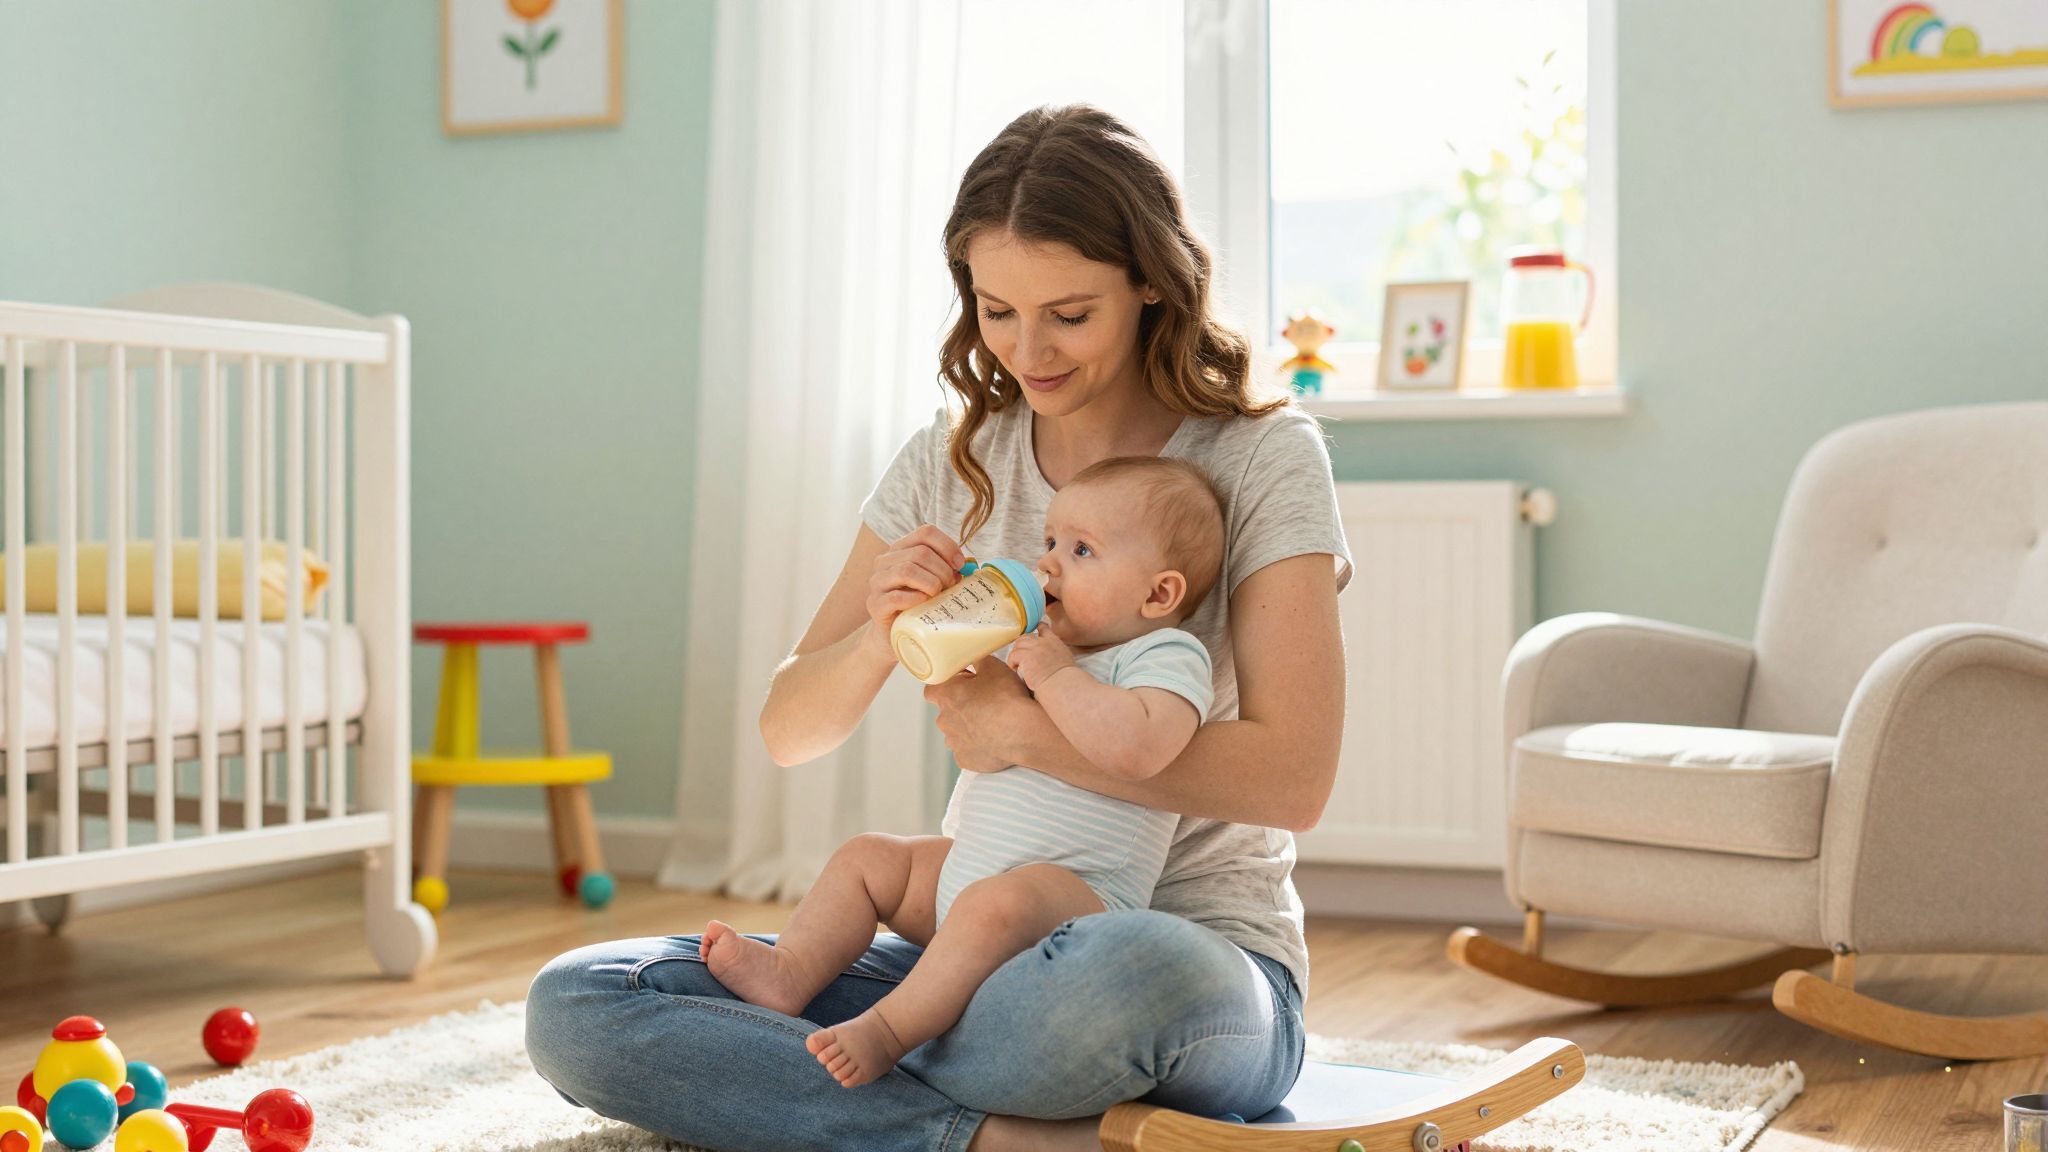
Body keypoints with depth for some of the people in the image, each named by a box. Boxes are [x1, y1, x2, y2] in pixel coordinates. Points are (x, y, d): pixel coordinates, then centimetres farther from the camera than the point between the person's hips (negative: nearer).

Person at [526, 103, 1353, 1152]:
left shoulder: (1260, 456, -3)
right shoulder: (951, 462, 9)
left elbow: (1293, 775, -14)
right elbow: (787, 732, 8)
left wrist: (1025, 729, -18)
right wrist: (882, 634, -14)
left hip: (1202, 958, -5)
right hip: (979, 945, 5)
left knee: (1128, 971, -45)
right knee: (574, 1006, -16)